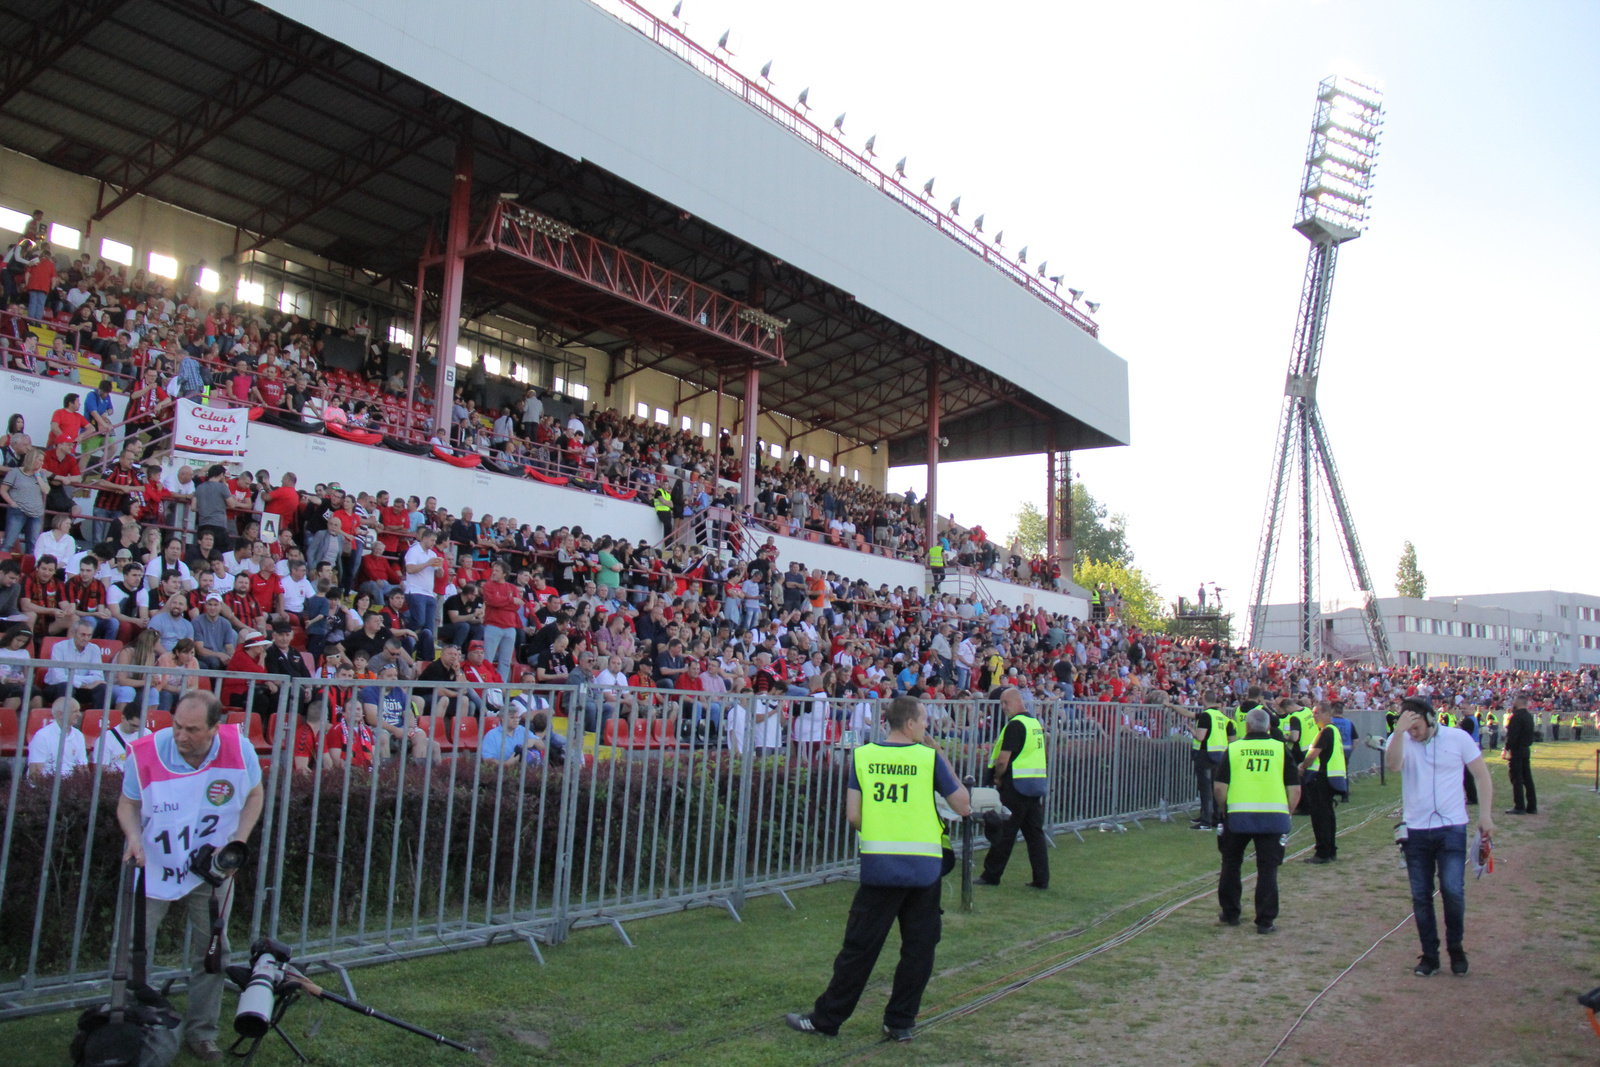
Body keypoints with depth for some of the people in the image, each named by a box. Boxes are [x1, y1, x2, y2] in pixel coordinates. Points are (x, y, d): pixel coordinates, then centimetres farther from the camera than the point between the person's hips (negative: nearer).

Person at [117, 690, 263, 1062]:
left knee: (211, 949, 6)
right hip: (154, 866, -1)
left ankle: (201, 1030, 22)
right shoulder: (146, 753, -21)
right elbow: (128, 804, -5)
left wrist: (238, 841, -13)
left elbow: (253, 795, -2)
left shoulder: (238, 748, -19)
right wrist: (134, 837, -24)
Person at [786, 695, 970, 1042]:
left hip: (878, 866, 1)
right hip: (924, 867, -1)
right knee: (918, 947, 14)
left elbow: (853, 815, -2)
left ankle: (826, 1019, 17)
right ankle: (900, 1022, 20)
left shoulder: (863, 756, 2)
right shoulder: (929, 758, -3)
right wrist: (943, 759, 10)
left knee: (860, 945, 9)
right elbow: (963, 807, 4)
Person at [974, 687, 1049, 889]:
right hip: (1037, 785, 8)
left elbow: (1003, 760, -20)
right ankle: (1041, 879, 9)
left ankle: (991, 875, 9)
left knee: (1004, 833, 1)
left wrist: (998, 778, -2)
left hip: (1017, 785, -8)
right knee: (1035, 832, 10)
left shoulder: (1015, 725, -14)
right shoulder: (1035, 723, 14)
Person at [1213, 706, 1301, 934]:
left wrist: (1224, 810, 13)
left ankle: (1230, 913, 25)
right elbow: (1295, 789, 0)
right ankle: (1265, 921, 5)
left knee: (1231, 865, 16)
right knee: (1268, 869, 6)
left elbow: (1219, 787, -2)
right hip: (1274, 816, 0)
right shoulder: (1281, 748, 4)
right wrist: (1286, 813, 12)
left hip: (1238, 815, 0)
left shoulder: (1233, 748, 3)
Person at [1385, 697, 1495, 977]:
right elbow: (1392, 765, -22)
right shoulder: (1400, 740, -2)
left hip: (1452, 828, -2)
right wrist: (1399, 731, -31)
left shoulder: (1458, 738, -4)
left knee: (1453, 891, -9)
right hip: (1415, 830, 2)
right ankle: (1429, 955, 20)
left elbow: (1482, 776, 4)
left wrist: (1485, 814, -3)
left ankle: (1456, 947, 16)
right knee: (1420, 896, 6)